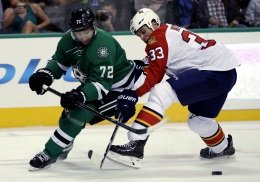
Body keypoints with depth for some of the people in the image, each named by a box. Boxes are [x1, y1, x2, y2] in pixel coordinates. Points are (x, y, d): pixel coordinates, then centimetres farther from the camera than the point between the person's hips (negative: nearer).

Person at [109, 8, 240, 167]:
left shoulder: (159, 37, -8)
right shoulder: (169, 32, 21)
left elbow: (155, 74, -17)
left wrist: (133, 94, -22)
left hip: (215, 71, -10)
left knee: (161, 92, -22)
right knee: (198, 119, 27)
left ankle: (136, 144, -33)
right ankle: (222, 148, 53)